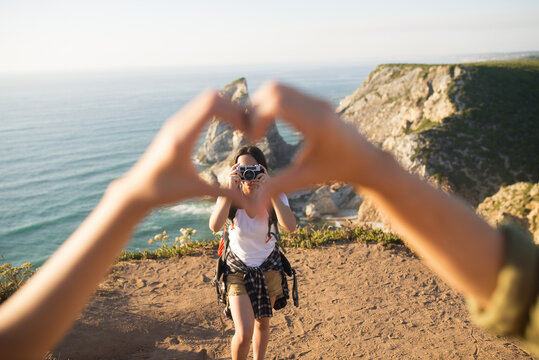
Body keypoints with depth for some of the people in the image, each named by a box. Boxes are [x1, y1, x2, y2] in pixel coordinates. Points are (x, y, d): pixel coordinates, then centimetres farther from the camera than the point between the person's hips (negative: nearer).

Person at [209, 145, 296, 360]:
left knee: (262, 323, 18)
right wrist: (231, 190, -34)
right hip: (238, 269, -1)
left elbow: (290, 226, -32)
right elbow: (215, 226, -33)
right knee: (244, 333, -10)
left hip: (268, 267, 2)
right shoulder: (230, 196, -14)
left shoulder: (274, 196, -13)